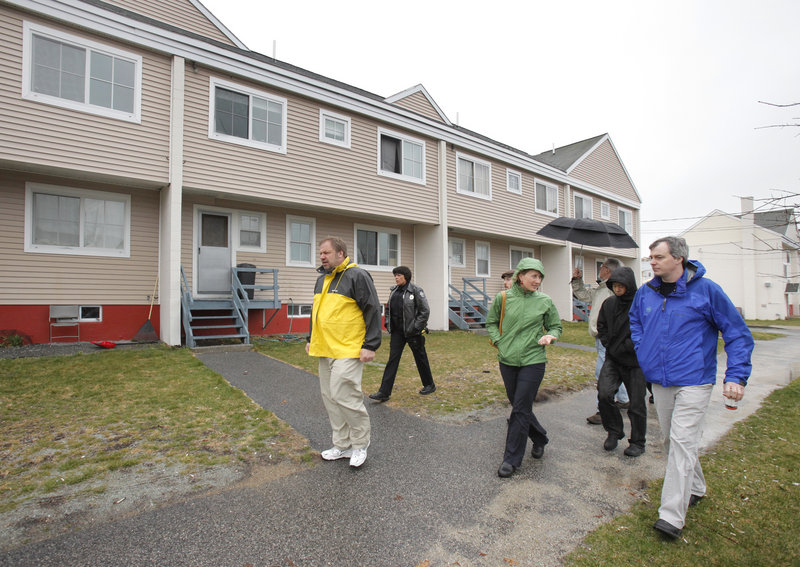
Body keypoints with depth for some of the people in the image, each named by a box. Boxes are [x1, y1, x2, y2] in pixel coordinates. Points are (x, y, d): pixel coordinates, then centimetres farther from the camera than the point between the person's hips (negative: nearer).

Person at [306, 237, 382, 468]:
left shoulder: (358, 276, -9)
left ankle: (360, 445, 13)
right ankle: (342, 445, 27)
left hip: (348, 350, -8)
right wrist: (311, 339, 23)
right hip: (325, 350, 9)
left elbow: (373, 311, -12)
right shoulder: (322, 279, 17)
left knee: (345, 396, -9)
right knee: (330, 397, 12)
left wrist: (370, 346, -16)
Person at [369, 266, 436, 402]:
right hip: (397, 331, 6)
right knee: (392, 359, 1)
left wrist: (416, 328, -14)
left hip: (412, 331, -5)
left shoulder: (416, 290, -10)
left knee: (420, 357, 9)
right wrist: (388, 323, 10)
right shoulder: (394, 290, 9)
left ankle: (429, 385, 30)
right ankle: (384, 392, 2)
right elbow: (388, 308, 21)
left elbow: (425, 311, -11)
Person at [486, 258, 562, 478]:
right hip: (507, 361, 2)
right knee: (519, 406, 15)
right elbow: (491, 323, 11)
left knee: (521, 410, -2)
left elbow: (556, 326, 11)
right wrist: (498, 342, -3)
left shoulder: (545, 301, -2)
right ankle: (540, 439, 42)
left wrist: (550, 336, -10)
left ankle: (512, 459, 11)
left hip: (533, 361, -2)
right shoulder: (503, 298, -2)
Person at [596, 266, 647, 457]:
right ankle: (614, 432, 15)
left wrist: (625, 347, -15)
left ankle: (638, 442, 29)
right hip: (612, 359, 4)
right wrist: (608, 344, 3)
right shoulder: (609, 303, 4)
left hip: (635, 362, -4)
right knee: (604, 394, -10)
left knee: (636, 404, 8)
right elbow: (601, 327, 16)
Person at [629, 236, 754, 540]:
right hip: (659, 381, 6)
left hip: (693, 381, -5)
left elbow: (738, 334, -4)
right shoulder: (645, 293, 4)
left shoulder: (705, 289, -9)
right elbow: (635, 322, 24)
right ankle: (695, 488, 40)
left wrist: (736, 376, -11)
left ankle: (672, 516, -4)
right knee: (671, 440, 17)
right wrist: (643, 353, 11)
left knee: (682, 442, -9)